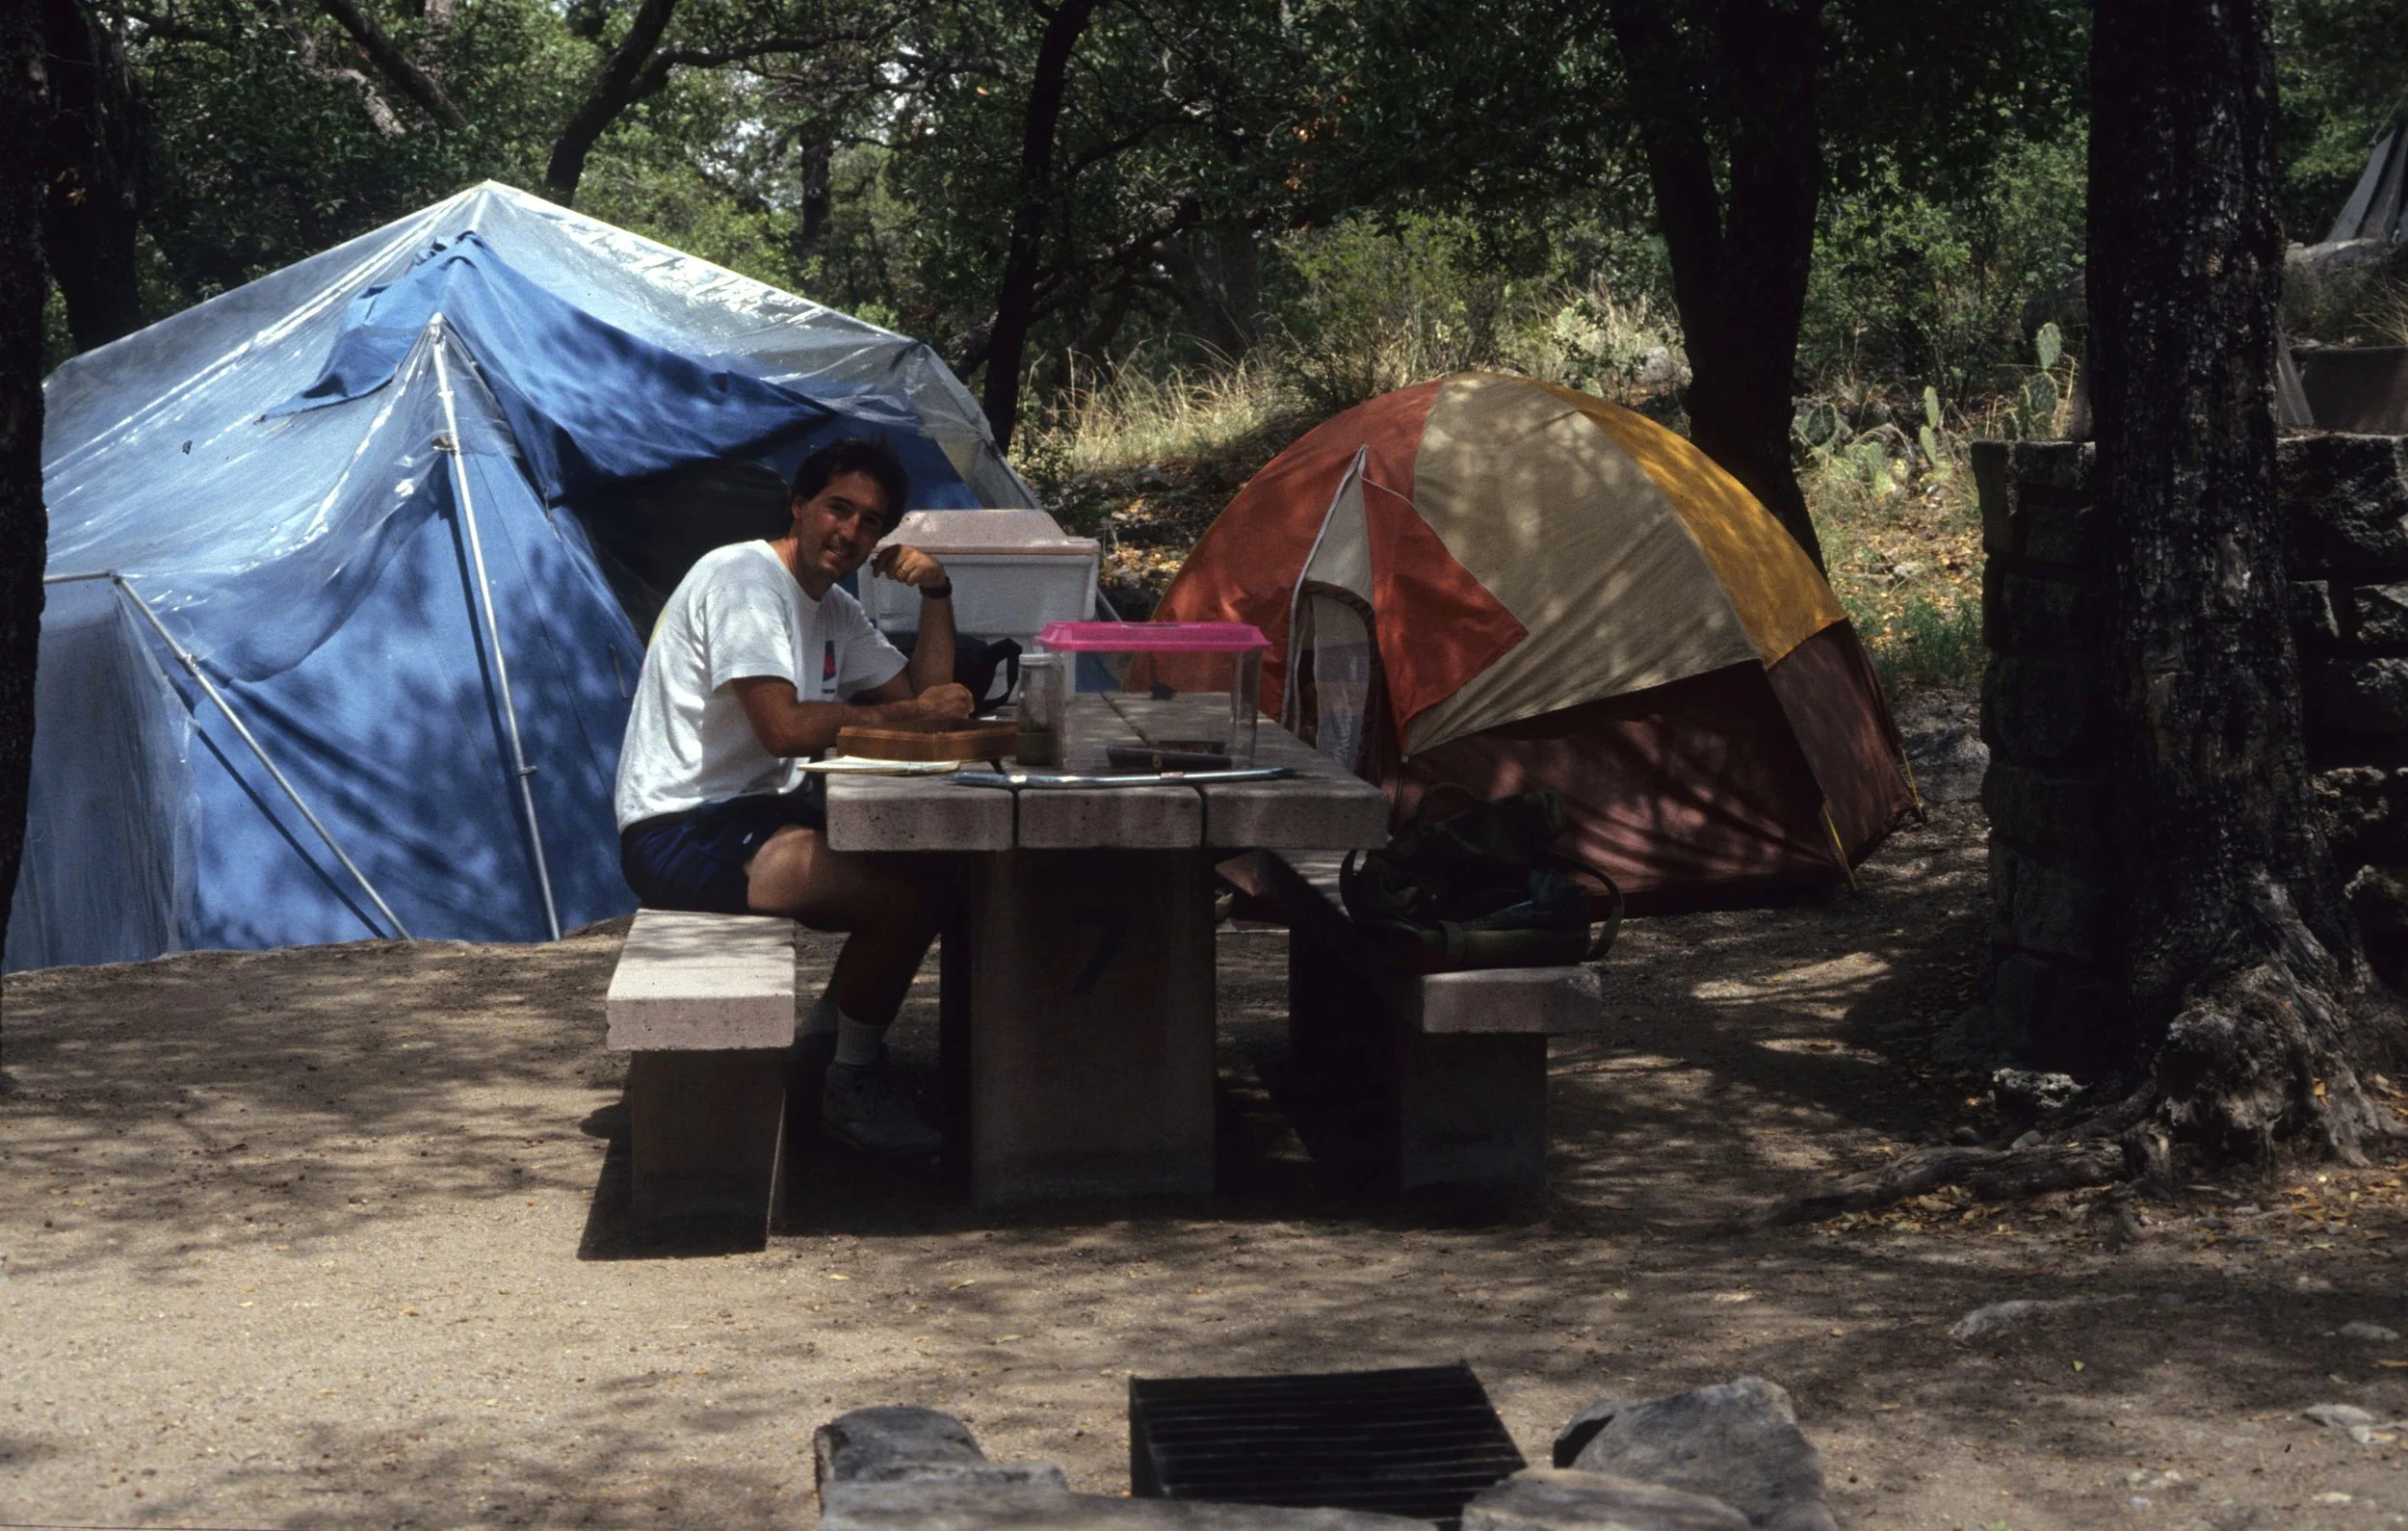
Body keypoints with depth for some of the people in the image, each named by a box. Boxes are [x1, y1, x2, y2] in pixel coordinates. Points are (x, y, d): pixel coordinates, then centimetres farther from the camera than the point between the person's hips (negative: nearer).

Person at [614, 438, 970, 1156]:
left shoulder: (835, 611, 16)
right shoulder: (743, 578, -14)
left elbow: (929, 696, 14)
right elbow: (786, 727, -24)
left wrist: (936, 593, 3)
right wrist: (910, 711, -15)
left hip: (754, 813, 10)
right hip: (680, 834, -10)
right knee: (908, 896, -23)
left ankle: (829, 1028, 19)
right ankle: (854, 1083, -4)